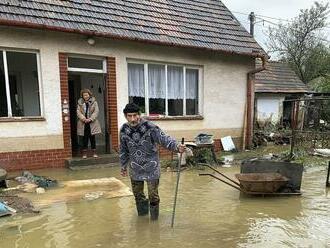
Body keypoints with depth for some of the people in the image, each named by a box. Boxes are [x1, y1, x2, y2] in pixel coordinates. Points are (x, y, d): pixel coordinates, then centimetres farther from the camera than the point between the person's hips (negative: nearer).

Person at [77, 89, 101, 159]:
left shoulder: (94, 102, 2)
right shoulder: (80, 103, 7)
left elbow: (96, 112, -5)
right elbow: (78, 112, 0)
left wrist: (90, 119, -17)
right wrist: (83, 118, -17)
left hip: (92, 123, -1)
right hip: (83, 124, 1)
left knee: (92, 138, 6)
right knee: (84, 139, 6)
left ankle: (94, 153, 15)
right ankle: (84, 153, 14)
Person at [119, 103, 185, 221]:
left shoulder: (150, 127, -19)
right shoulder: (124, 130, -4)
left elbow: (164, 138, -26)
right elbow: (123, 150, 8)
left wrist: (177, 146, -45)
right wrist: (123, 166, 16)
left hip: (151, 166, -4)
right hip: (135, 168, 4)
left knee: (153, 193, 1)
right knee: (137, 192, 17)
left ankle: (154, 212, 30)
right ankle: (142, 210, 45)